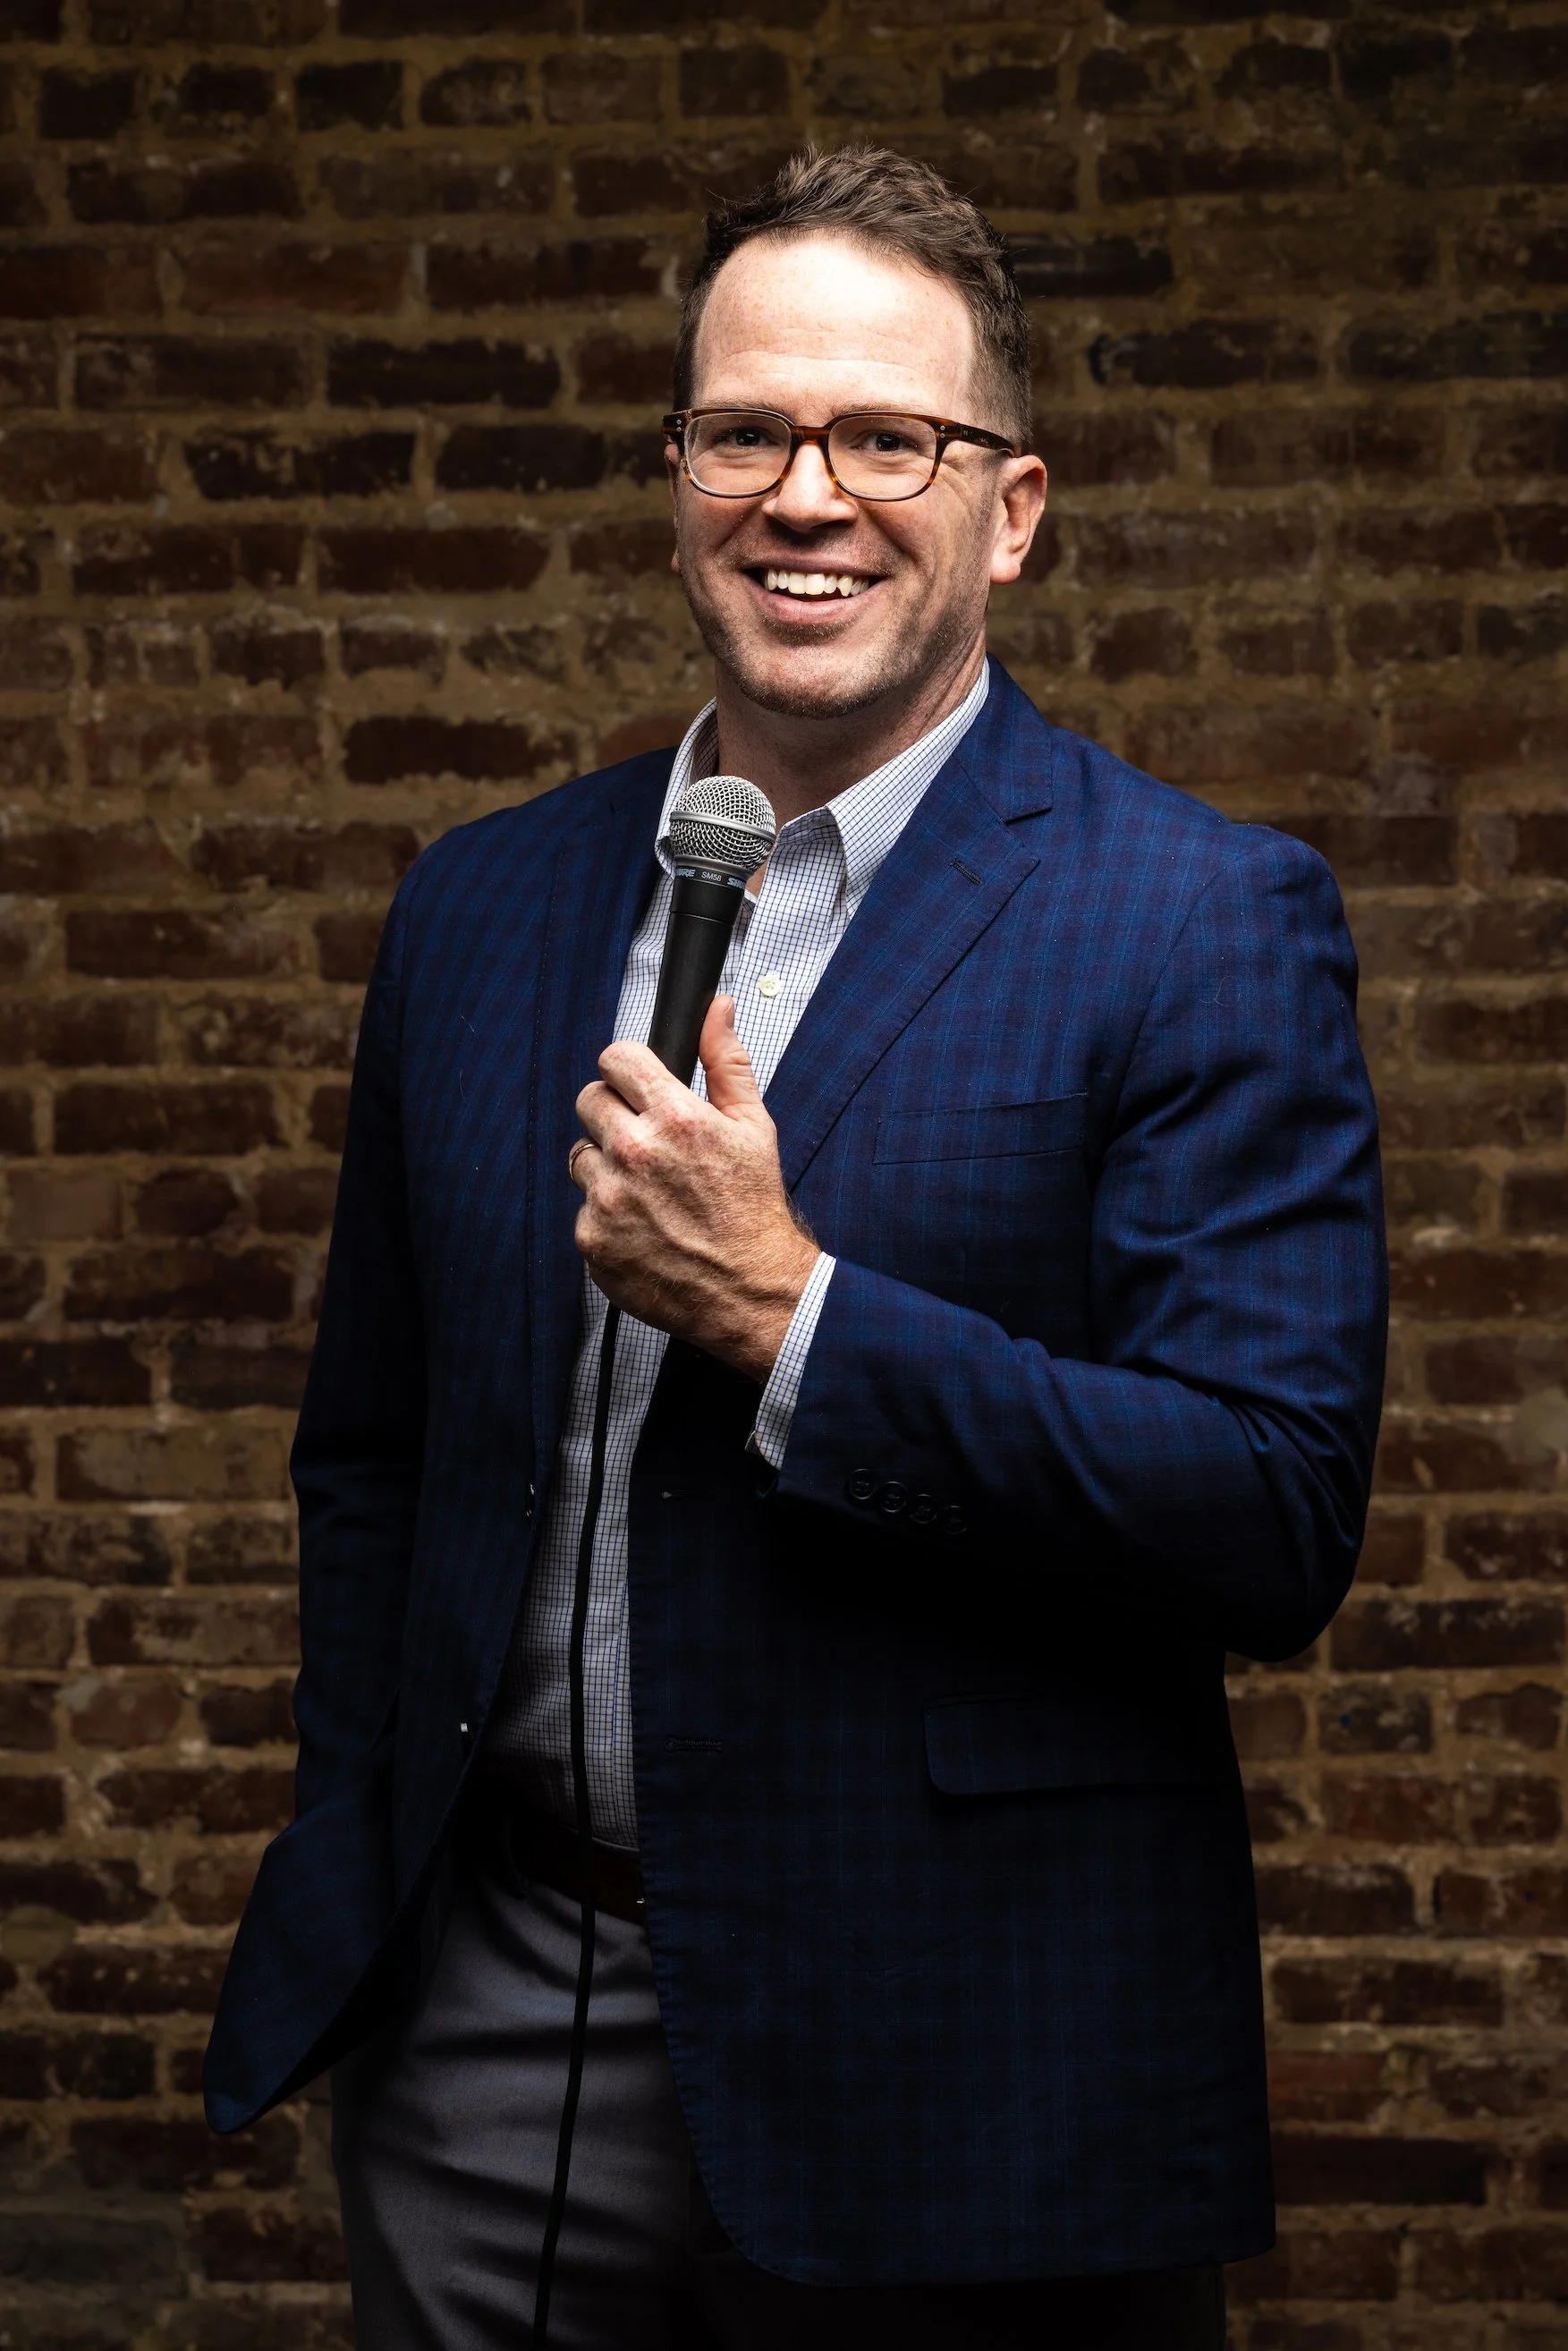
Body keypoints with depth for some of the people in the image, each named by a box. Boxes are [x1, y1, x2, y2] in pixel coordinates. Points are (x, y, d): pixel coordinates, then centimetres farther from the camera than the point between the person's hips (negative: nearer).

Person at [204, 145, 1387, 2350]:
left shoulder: (1208, 923, -8)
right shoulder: (479, 906, 8)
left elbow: (1280, 1524, -16)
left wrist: (786, 1314, -19)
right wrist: (357, 1883, 11)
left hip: (948, 2079, -4)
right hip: (493, 2020, 4)